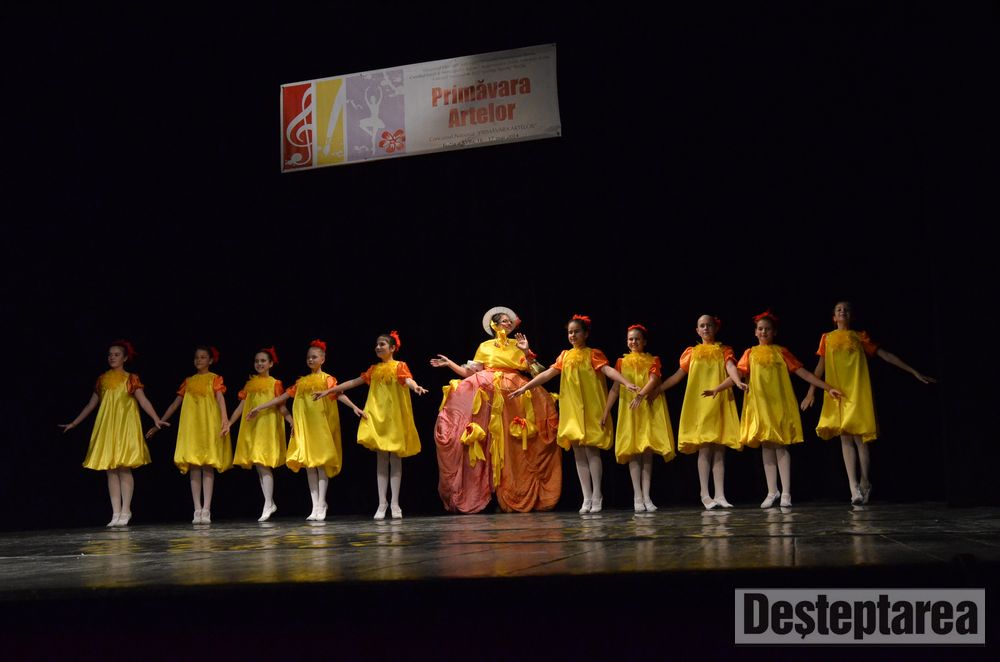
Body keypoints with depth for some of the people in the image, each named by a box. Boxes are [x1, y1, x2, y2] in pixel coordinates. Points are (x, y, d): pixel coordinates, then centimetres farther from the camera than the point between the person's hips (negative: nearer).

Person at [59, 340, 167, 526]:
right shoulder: (102, 379, 13)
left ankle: (125, 511, -4)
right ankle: (116, 513, 2)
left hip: (125, 426, -4)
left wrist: (156, 419, -24)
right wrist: (74, 423, 20)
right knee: (110, 470, 1)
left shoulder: (131, 378, 1)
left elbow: (143, 400, -10)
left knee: (124, 468, -8)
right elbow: (91, 404, 19)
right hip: (106, 426, 5)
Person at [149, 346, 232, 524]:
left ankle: (206, 510, -8)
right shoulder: (188, 381, 15)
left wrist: (225, 419, -30)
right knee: (194, 466, -3)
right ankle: (197, 510, -3)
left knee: (208, 466, -5)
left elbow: (220, 398, -13)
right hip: (191, 426, 3)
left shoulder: (215, 379, 4)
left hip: (209, 425, -3)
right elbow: (175, 404, 16)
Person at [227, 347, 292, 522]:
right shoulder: (250, 384, 12)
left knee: (263, 464, -11)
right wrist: (228, 423, 5)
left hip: (268, 426, -5)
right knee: (258, 466, 5)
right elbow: (241, 406, 11)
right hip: (251, 427, 5)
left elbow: (281, 407, -5)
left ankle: (268, 505, -5)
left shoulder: (275, 384, 0)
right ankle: (270, 504, 12)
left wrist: (291, 420, -22)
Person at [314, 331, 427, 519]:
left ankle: (395, 503, 1)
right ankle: (382, 503, 1)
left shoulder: (399, 366, -1)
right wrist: (328, 391, 14)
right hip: (377, 416, 4)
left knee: (394, 458, -1)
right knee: (381, 459, 2)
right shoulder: (374, 370, 13)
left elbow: (408, 380, -20)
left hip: (394, 417, -4)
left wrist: (416, 387, -44)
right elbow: (353, 382, 16)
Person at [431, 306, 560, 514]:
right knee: (495, 445, -5)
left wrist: (527, 351, -9)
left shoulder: (518, 344, 12)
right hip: (491, 396, 0)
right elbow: (470, 372, 9)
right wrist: (449, 363, 3)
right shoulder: (485, 346, 12)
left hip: (516, 396, 0)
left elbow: (535, 371, 3)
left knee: (515, 447, -6)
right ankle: (498, 497, -1)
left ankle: (519, 496, -2)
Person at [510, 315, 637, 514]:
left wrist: (626, 382, -32)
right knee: (578, 452, 3)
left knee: (591, 450, -7)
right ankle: (587, 498, 7)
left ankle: (597, 496, 1)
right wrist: (525, 387, 8)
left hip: (590, 408, -5)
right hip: (572, 409, 5)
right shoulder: (565, 356, 12)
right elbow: (548, 373, 11)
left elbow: (608, 370, -16)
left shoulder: (593, 354, -2)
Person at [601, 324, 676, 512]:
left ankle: (646, 496, 0)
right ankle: (637, 497, -4)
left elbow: (654, 380, -12)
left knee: (647, 452, -1)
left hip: (649, 410, -1)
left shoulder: (653, 361, 6)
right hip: (629, 411, 1)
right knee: (634, 453, -4)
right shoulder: (622, 362, 10)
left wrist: (641, 395, -31)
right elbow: (615, 388, 5)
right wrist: (606, 412, -3)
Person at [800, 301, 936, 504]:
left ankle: (864, 484, 9)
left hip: (858, 393, -1)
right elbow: (820, 366, 12)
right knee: (846, 438, -4)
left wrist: (914, 372, 4)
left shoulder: (860, 337, 8)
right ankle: (854, 487, -9)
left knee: (859, 438, -4)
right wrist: (811, 391, 6)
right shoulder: (827, 338, 11)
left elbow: (885, 355, 6)